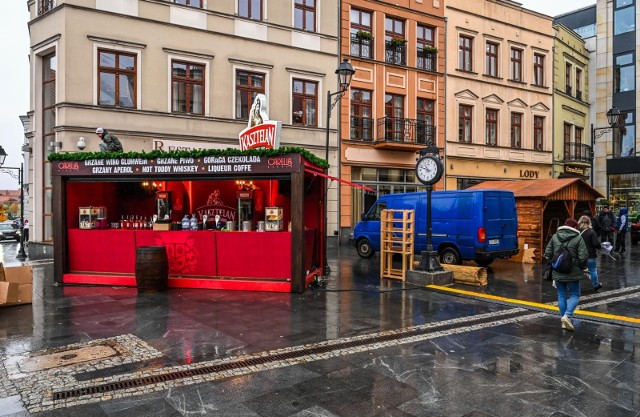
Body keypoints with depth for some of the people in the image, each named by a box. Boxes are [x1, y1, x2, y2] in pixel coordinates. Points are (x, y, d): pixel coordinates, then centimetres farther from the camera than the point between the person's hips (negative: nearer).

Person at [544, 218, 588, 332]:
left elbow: (547, 253, 2)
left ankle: (563, 319, 15)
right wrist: (581, 267, 7)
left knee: (562, 295, 13)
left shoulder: (555, 237, 3)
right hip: (573, 273, -4)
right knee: (574, 295, 8)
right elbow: (583, 257, -12)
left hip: (557, 273, 4)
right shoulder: (578, 238, -8)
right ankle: (567, 315, -11)